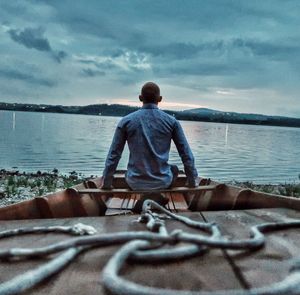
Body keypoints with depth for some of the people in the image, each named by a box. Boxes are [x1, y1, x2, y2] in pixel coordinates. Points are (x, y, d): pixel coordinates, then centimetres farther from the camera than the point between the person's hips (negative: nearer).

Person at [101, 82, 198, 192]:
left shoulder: (126, 121, -4)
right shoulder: (171, 121, -4)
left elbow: (114, 154, -1)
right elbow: (186, 154, -1)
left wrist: (106, 183, 9)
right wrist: (192, 181, 11)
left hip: (135, 183, 1)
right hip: (163, 182, -1)